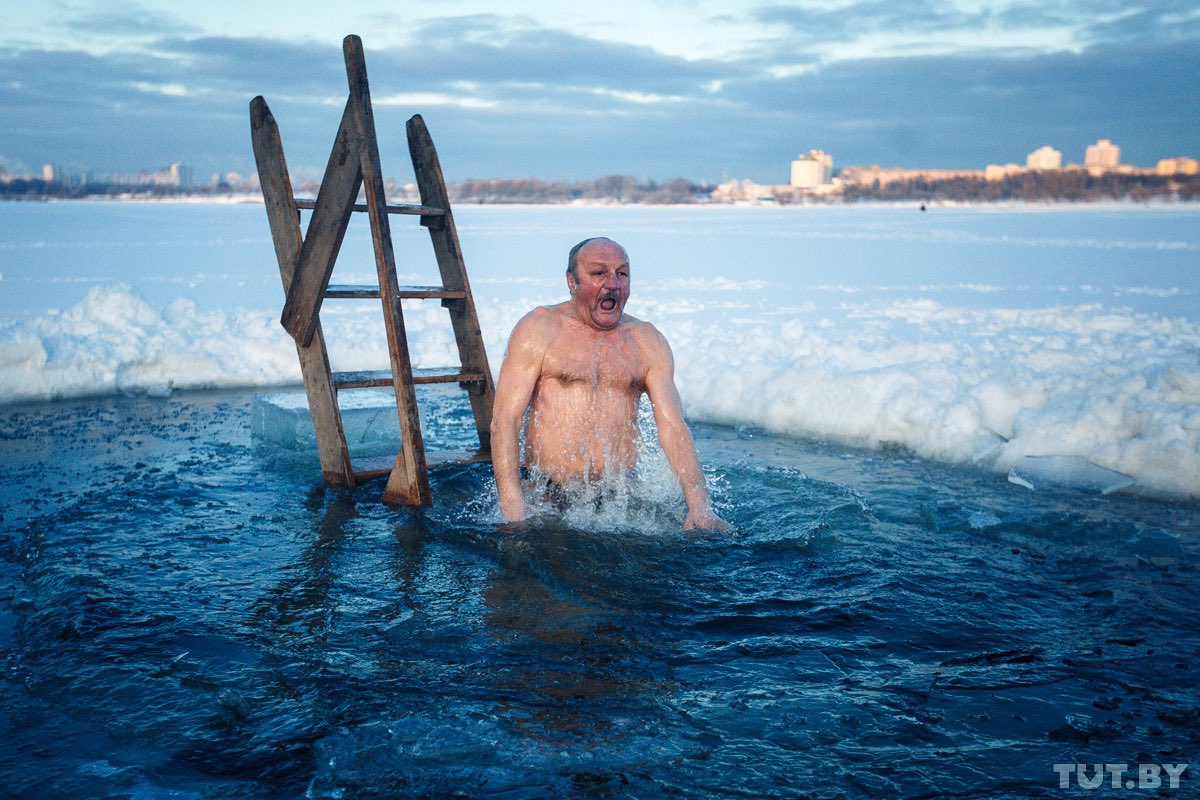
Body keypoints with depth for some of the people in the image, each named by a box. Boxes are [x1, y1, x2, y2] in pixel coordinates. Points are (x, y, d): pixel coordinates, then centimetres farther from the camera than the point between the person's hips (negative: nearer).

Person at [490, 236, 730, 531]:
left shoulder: (647, 341, 11)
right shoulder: (540, 328, 1)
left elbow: (672, 426, 3)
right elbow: (505, 419, -6)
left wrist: (700, 506, -12)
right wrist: (513, 510, -18)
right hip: (547, 497, -2)